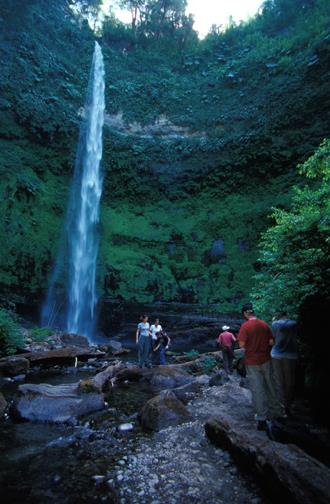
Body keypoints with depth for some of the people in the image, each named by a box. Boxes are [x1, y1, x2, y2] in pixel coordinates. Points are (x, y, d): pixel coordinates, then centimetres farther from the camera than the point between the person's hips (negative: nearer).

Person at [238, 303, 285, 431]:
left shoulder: (245, 326, -16)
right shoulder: (264, 324, -1)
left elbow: (241, 345, -19)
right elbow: (271, 342, 1)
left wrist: (250, 345, 2)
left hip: (252, 362, -4)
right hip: (265, 360, 4)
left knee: (257, 390, 5)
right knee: (270, 387, 18)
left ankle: (262, 420, 10)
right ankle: (277, 412, 32)